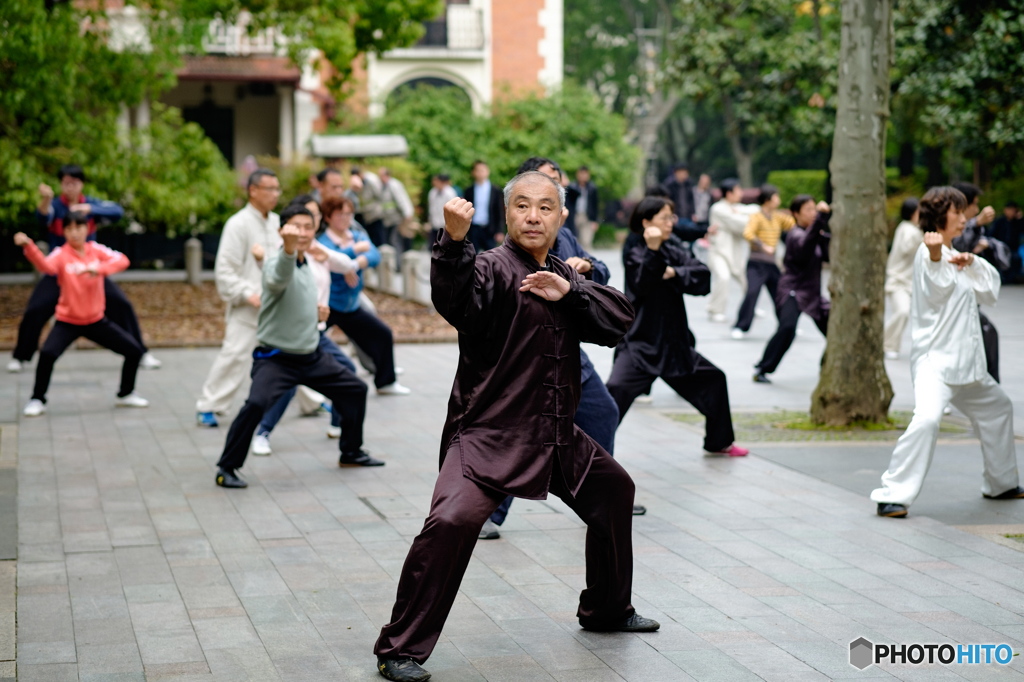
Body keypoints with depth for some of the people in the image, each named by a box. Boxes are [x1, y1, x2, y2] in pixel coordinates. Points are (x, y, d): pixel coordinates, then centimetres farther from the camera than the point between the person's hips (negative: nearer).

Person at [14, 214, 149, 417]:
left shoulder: (96, 250, -2)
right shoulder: (61, 254, -11)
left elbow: (122, 260, -18)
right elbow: (46, 265, -34)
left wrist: (99, 268, -36)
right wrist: (28, 246, -54)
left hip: (96, 321, 3)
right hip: (67, 321, -3)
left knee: (134, 351, 2)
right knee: (47, 354, -27)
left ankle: (126, 394, 25)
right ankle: (38, 400, -5)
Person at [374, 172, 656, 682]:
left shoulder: (563, 275, 12)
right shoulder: (493, 269, -12)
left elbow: (619, 320, 3)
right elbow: (455, 300, -35)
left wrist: (570, 292, -14)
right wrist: (454, 241, -53)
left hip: (557, 438, 8)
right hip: (487, 436, -8)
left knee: (613, 491, 22)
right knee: (452, 520, -28)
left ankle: (607, 610, 44)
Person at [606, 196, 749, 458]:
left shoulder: (675, 248, 6)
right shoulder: (636, 256, -8)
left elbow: (703, 277, -4)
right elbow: (642, 285, -26)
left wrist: (674, 273, -19)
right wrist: (652, 250, -35)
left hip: (675, 343, 7)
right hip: (640, 345, -6)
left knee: (714, 380, 17)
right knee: (616, 389, -27)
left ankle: (719, 442, 37)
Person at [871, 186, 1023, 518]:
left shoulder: (953, 254, 18)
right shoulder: (929, 252, -10)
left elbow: (990, 291, 15)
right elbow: (938, 286, -27)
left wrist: (971, 263, -3)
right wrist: (936, 256, -46)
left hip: (965, 360, 10)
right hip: (935, 357, -10)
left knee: (997, 409, 24)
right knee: (927, 418, -30)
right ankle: (893, 495, -27)